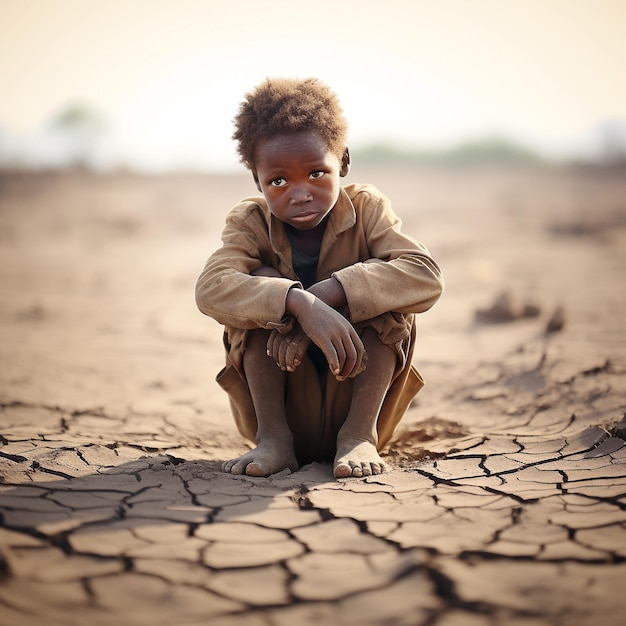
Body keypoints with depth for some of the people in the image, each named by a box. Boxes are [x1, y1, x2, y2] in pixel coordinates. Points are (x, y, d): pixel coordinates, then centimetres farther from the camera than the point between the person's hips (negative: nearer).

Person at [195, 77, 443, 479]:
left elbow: (427, 278, -26)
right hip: (281, 402, 0)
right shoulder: (250, 223, -8)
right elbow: (211, 289, -31)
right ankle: (273, 438, -21)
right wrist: (299, 303, -47)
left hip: (357, 397, 0)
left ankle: (360, 433, -21)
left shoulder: (366, 209, -8)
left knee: (384, 293, -22)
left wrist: (327, 293, -37)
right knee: (263, 281, -22)